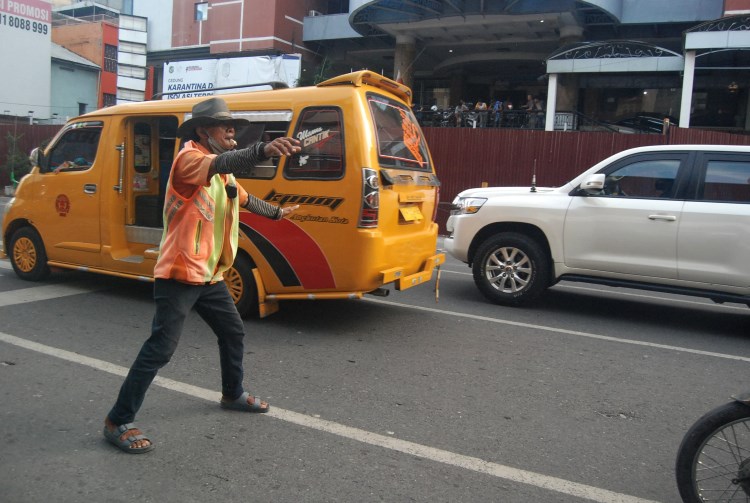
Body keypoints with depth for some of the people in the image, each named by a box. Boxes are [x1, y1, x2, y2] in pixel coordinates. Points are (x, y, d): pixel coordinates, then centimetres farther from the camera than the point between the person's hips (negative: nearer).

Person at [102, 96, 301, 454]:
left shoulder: (223, 174, 14)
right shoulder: (189, 158, -14)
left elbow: (244, 198, 33)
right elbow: (221, 163, -38)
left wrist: (276, 212, 47)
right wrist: (263, 150, -55)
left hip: (209, 275, 10)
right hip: (180, 275, -10)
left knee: (233, 332, 20)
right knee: (160, 349, -8)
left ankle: (233, 395, 40)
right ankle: (118, 421, 5)